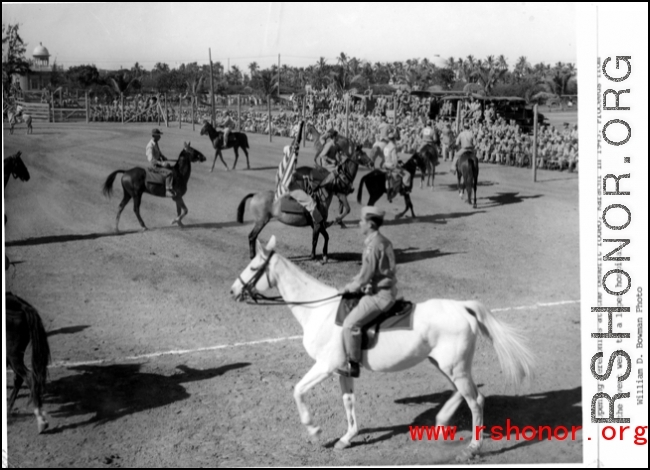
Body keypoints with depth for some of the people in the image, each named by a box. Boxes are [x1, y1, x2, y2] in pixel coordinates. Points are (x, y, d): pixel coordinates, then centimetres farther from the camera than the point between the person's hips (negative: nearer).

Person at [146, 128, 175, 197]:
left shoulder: (156, 144, 8)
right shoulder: (150, 146, -23)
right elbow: (151, 159, -31)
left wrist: (166, 161, 9)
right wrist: (161, 163, -36)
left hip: (159, 164, 10)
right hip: (154, 166, -10)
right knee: (169, 173, -25)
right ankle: (169, 190, -23)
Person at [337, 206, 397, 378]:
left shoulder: (373, 246, -21)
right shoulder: (382, 241, 11)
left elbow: (364, 277, -19)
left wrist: (348, 289, -6)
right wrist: (352, 284, 15)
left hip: (380, 295, -11)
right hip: (385, 290, 11)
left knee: (351, 324, -14)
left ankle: (353, 366, -7)